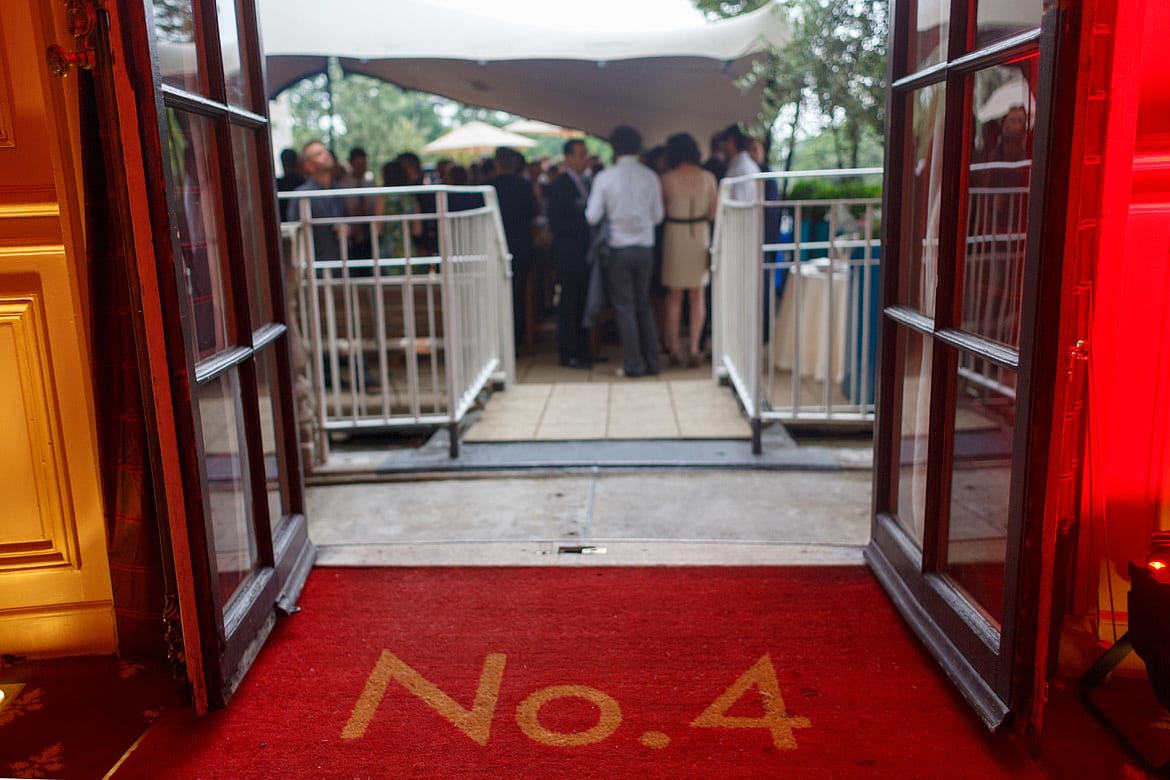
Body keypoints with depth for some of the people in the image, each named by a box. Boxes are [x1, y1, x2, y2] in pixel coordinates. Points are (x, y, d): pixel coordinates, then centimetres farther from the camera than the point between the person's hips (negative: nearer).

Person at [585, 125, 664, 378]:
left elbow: (592, 217, -7)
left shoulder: (604, 177, -8)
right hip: (645, 247, 3)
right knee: (644, 304, 14)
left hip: (619, 249, -3)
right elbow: (658, 216, 3)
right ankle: (651, 361, 15)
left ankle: (633, 364, 5)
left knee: (624, 306, 4)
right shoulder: (650, 176, -1)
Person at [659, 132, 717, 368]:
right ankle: (694, 349, 7)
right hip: (701, 235, 1)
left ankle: (674, 348, 15)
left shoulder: (668, 178, -9)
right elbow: (714, 212, 1)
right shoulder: (708, 177, -4)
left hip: (674, 235, -1)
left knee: (674, 295, 12)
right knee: (697, 295, 11)